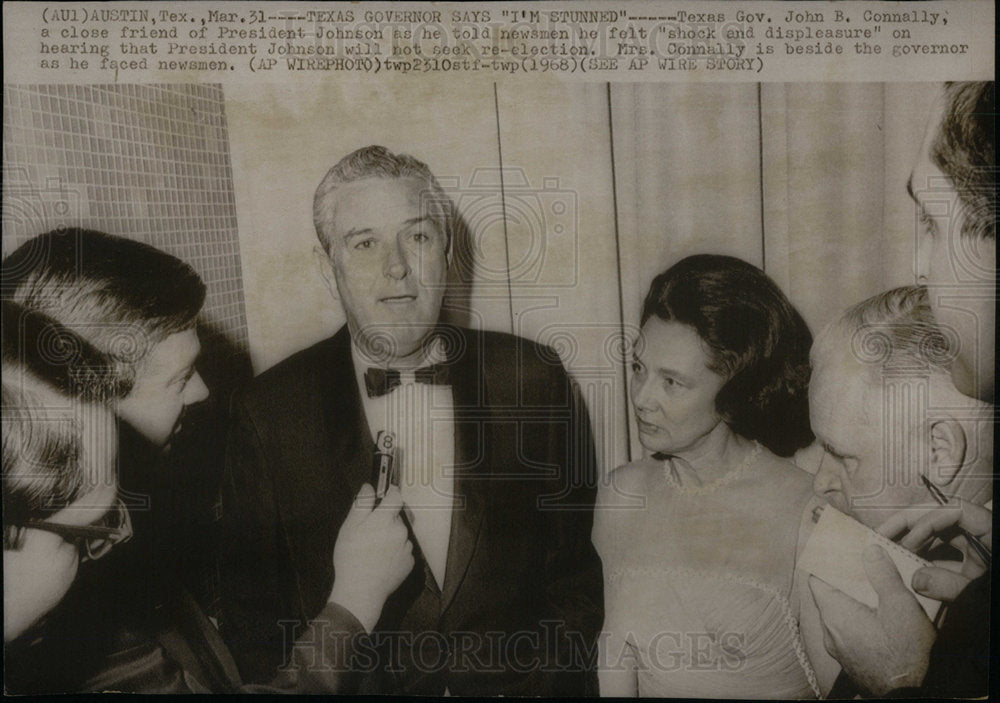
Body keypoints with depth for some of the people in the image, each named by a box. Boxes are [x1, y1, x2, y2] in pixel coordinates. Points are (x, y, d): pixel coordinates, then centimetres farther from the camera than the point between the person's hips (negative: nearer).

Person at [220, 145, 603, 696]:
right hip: (353, 683, 1)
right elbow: (250, 618, 1)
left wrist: (538, 680, -5)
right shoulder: (266, 416, -4)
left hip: (518, 683, -1)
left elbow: (579, 572, 5)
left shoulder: (533, 379, -2)